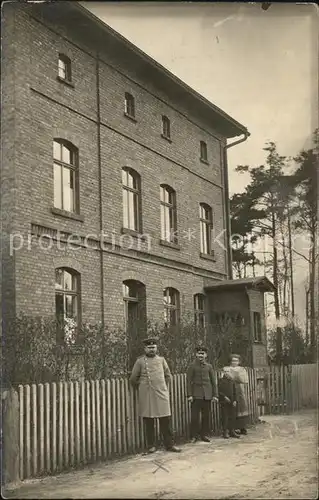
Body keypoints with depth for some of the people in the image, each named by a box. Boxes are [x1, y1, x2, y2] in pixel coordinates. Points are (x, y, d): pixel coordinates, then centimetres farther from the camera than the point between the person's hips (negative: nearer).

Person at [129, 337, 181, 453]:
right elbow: (133, 379, 8)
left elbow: (168, 376, 20)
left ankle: (169, 444, 10)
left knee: (166, 420, 2)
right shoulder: (140, 361, 1)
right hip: (146, 395, -2)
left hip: (161, 394, 2)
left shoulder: (161, 360, 10)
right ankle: (151, 446, 14)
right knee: (148, 421, 3)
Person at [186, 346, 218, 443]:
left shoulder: (209, 366, 9)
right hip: (196, 395, -3)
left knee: (206, 416, 6)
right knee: (194, 416, -2)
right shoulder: (192, 366, 1)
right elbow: (188, 381, -2)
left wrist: (215, 395, 5)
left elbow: (213, 381, 11)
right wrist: (189, 395, -9)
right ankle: (194, 436, 7)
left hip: (207, 395, 3)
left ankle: (204, 434, 17)